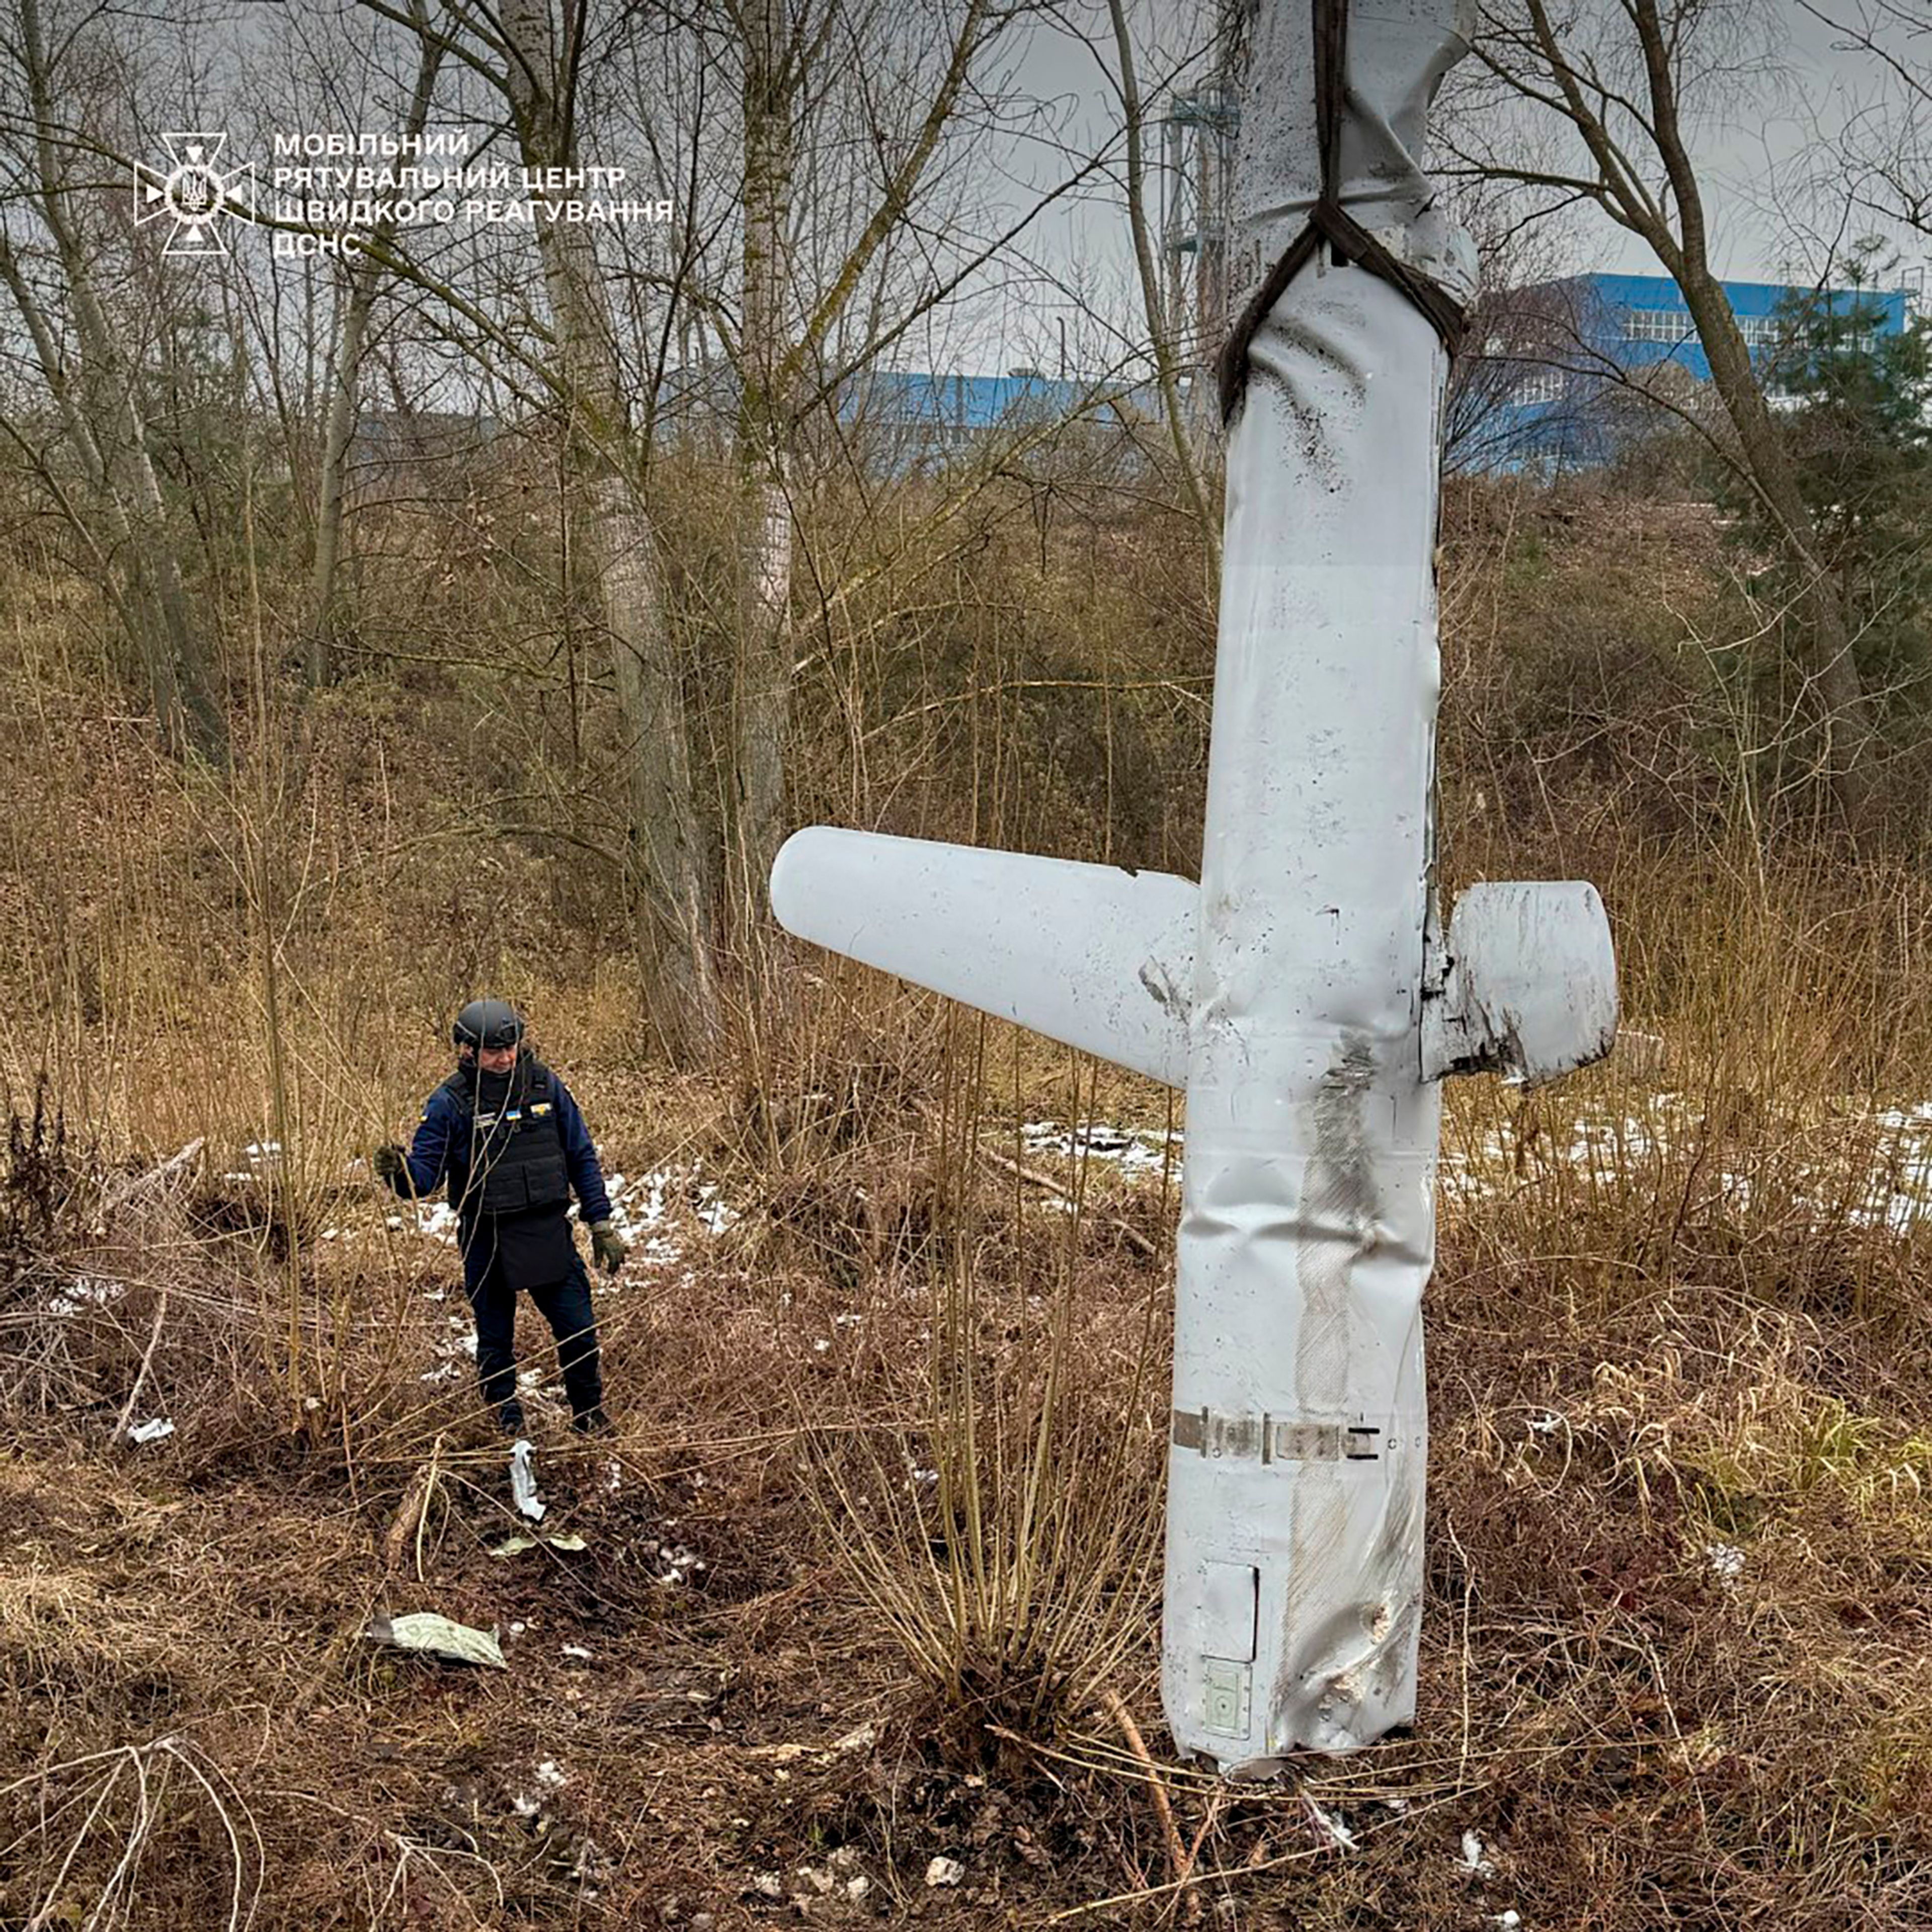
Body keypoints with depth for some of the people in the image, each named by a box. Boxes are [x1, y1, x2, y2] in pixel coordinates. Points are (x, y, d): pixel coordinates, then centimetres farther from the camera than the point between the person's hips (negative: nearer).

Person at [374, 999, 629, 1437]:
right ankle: (507, 1425, 31)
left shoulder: (544, 1085, 0)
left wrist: (601, 1224, 5)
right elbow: (425, 1171, -10)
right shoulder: (451, 1102, -8)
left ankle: (589, 1416, 25)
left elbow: (581, 1158, 7)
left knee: (579, 1332, 4)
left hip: (549, 1232, 2)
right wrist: (400, 1171, -35)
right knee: (496, 1339, 11)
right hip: (487, 1241, -2)